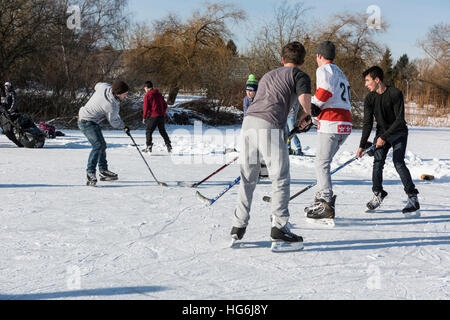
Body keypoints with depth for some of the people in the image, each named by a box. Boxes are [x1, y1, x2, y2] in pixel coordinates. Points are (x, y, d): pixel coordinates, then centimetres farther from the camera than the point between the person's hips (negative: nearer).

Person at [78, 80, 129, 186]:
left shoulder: (104, 86, -11)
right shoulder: (112, 107, -29)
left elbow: (97, 85, 14)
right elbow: (113, 122, -12)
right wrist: (123, 127, 7)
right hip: (87, 122, -10)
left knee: (102, 145, 17)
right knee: (98, 145, -23)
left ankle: (103, 171, 28)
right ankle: (90, 173, -22)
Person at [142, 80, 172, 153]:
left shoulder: (148, 95, -4)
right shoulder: (159, 94, 15)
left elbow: (146, 107, -7)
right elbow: (165, 105, 18)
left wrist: (144, 117, 1)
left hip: (153, 116, -6)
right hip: (162, 116, 6)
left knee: (148, 131, 3)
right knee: (163, 131, 17)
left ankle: (149, 146, -7)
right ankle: (168, 145, 10)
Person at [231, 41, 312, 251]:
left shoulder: (267, 75, 31)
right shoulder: (299, 75, 11)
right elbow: (304, 98, -8)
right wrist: (306, 116, 12)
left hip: (248, 121, 6)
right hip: (270, 126, -6)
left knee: (248, 178, 14)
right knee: (280, 178, 0)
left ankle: (238, 226, 16)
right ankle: (279, 228, -6)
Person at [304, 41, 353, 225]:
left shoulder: (324, 69, 1)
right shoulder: (340, 73, 28)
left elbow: (326, 89, -19)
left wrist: (314, 104, -7)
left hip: (331, 123, -9)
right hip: (345, 123, 9)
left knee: (322, 163, -7)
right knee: (323, 161, 16)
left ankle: (326, 205, -12)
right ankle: (323, 197, 17)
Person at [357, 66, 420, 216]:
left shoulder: (395, 94, -19)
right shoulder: (370, 98, -6)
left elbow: (400, 119, -21)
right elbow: (367, 123, -7)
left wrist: (385, 137, -26)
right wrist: (362, 145, -15)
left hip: (398, 133, -4)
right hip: (382, 133, 4)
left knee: (398, 162, -18)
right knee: (378, 161, -11)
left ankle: (413, 197, -14)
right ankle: (378, 194, 6)